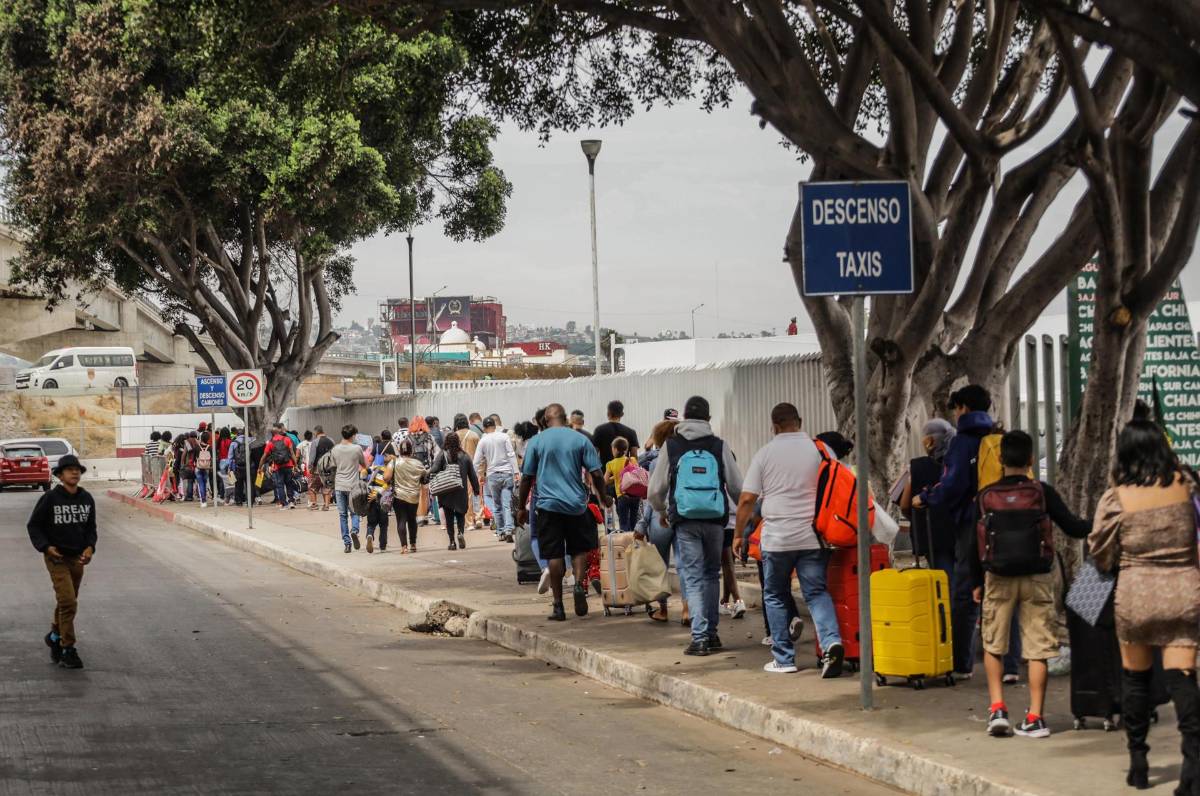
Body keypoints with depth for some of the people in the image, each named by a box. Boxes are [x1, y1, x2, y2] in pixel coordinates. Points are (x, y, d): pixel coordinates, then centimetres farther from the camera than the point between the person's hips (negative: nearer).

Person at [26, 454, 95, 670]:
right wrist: (46, 547, -16)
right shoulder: (50, 498, -12)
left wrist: (90, 547, -4)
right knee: (68, 602, -14)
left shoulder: (86, 499, 2)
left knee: (67, 602, 18)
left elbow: (90, 527, 13)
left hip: (77, 557, 6)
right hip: (56, 557, -6)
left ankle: (55, 636, 41)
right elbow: (33, 526, -4)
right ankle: (67, 650, -7)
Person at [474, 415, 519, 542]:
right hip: (507, 473, 0)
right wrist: (516, 472, -3)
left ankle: (500, 532, 12)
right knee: (507, 504, -4)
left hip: (492, 475, 1)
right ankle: (508, 530, -19)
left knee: (497, 506, 11)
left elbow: (477, 461, 4)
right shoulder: (504, 436, 0)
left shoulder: (483, 441, 2)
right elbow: (511, 455, -4)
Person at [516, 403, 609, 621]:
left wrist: (521, 507, 10)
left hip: (549, 505, -1)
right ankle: (580, 585, -10)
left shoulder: (536, 442, 0)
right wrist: (604, 497, 16)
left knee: (554, 555, 3)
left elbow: (527, 478, 0)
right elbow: (596, 473, 0)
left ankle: (558, 606, 4)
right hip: (576, 504, 1)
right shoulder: (580, 440, 2)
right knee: (580, 549, 15)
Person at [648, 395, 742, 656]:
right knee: (711, 575, 16)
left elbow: (655, 490, 6)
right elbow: (737, 488, 4)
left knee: (693, 578, 0)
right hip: (715, 520, 1)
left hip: (685, 520, -1)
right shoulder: (719, 446, 2)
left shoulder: (672, 446, 2)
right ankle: (711, 633, 17)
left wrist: (661, 509, 28)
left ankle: (699, 637, -9)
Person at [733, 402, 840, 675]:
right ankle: (831, 641, -21)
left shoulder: (765, 454, 0)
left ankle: (783, 658, 11)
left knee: (775, 596, 12)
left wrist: (738, 534, 11)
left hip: (776, 538, -1)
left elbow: (747, 500, 0)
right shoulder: (818, 450, 3)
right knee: (817, 593, 3)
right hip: (812, 537, 1)